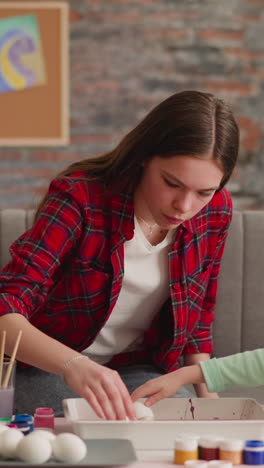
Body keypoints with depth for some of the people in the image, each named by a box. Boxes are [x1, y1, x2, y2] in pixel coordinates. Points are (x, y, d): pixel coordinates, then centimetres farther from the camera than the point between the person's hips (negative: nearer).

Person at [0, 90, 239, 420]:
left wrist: (208, 397, -4)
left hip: (140, 369, 3)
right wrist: (74, 365, -50)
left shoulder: (216, 212, -7)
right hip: (49, 366, -3)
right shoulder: (80, 198, -23)